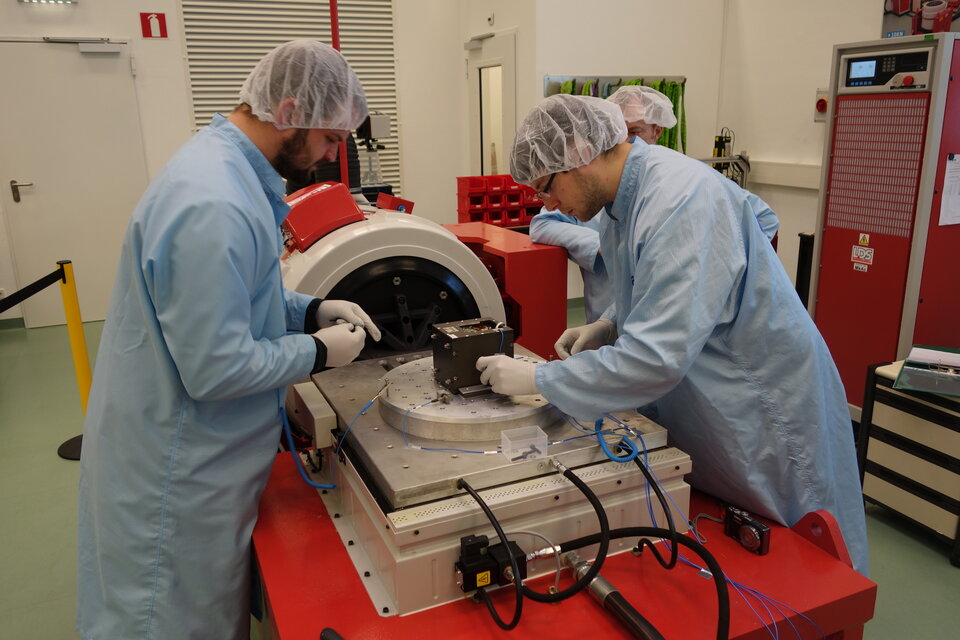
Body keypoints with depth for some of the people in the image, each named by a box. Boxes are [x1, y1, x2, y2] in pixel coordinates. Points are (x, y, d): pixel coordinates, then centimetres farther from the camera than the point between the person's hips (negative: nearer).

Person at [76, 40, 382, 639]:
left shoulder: (229, 163, 4)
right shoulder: (214, 207, -30)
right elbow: (215, 369, -29)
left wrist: (312, 310, 2)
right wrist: (317, 353, -15)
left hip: (202, 452, 9)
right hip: (176, 475, -9)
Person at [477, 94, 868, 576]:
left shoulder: (681, 200, -29)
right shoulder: (624, 200, 2)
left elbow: (658, 358, -35)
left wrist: (535, 379, -28)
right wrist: (609, 325, -1)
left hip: (764, 418, -9)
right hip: (698, 410, 9)